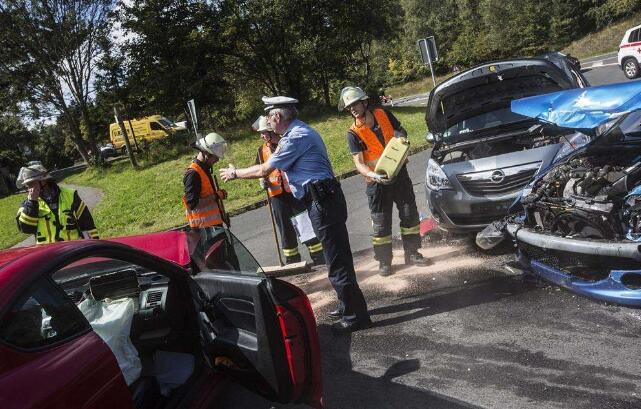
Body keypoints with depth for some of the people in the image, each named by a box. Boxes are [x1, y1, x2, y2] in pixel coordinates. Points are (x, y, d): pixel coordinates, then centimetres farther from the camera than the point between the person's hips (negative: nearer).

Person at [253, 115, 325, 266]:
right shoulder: (262, 150, 6)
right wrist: (263, 181, -3)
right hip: (277, 195, 3)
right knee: (285, 228, 9)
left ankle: (318, 256, 13)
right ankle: (292, 260, 21)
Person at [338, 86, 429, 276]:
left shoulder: (383, 114, -1)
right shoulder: (354, 133, -11)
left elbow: (402, 131, 15)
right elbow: (359, 163, -17)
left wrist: (401, 135, -9)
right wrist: (373, 175, -35)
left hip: (399, 173, 3)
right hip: (377, 182, -3)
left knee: (410, 215, 10)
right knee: (381, 224, 2)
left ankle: (412, 253, 25)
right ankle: (384, 261, 14)